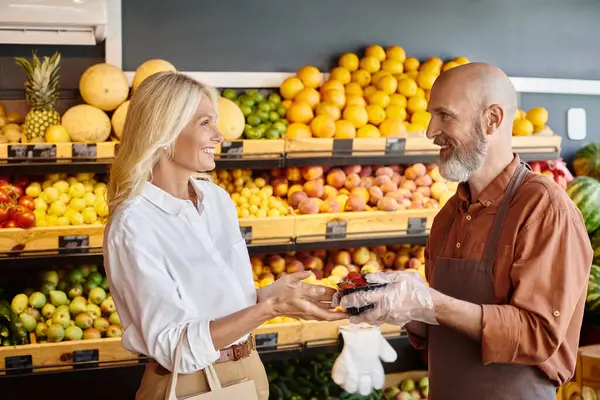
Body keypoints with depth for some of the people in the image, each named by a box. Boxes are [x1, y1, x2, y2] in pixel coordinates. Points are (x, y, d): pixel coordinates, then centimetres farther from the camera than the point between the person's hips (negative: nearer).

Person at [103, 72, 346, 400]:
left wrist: (278, 297, -8)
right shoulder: (134, 225, -20)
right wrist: (270, 306, -26)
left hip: (249, 370, 6)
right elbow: (175, 347, -22)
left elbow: (231, 299, 9)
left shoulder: (218, 199, 1)